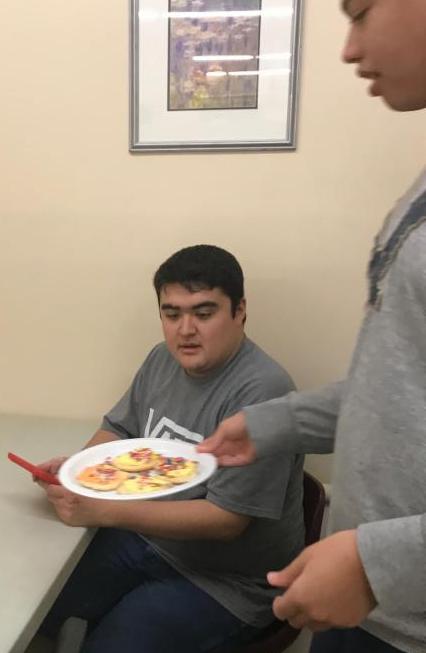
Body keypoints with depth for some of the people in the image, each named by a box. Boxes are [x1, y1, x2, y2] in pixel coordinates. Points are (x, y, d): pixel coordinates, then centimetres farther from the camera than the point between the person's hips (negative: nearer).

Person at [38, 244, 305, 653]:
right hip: (145, 539, 6)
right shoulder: (163, 360, -1)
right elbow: (119, 430, 10)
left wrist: (102, 511, -26)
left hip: (226, 582, -6)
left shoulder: (260, 391, -26)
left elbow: (226, 519, -25)